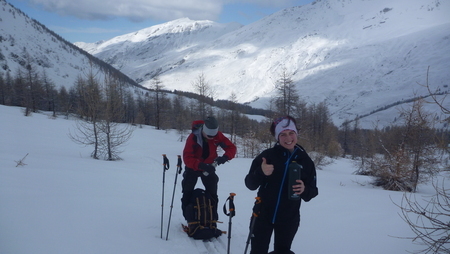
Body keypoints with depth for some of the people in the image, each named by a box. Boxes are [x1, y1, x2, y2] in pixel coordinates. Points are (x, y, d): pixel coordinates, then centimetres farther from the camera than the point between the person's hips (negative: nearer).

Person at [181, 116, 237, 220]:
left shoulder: (217, 135, -21)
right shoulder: (193, 137, -30)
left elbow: (232, 148, -16)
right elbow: (187, 158, -36)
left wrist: (225, 157, -38)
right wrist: (201, 165, -52)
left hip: (209, 167, 2)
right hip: (193, 168, -2)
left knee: (212, 193, 2)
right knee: (188, 193, 4)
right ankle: (187, 215, 19)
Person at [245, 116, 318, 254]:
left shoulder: (306, 161, -2)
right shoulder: (268, 155, -9)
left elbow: (313, 191, 1)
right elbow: (250, 184, -8)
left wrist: (304, 190, -21)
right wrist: (261, 172, -28)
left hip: (289, 219, 2)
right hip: (263, 215, -2)